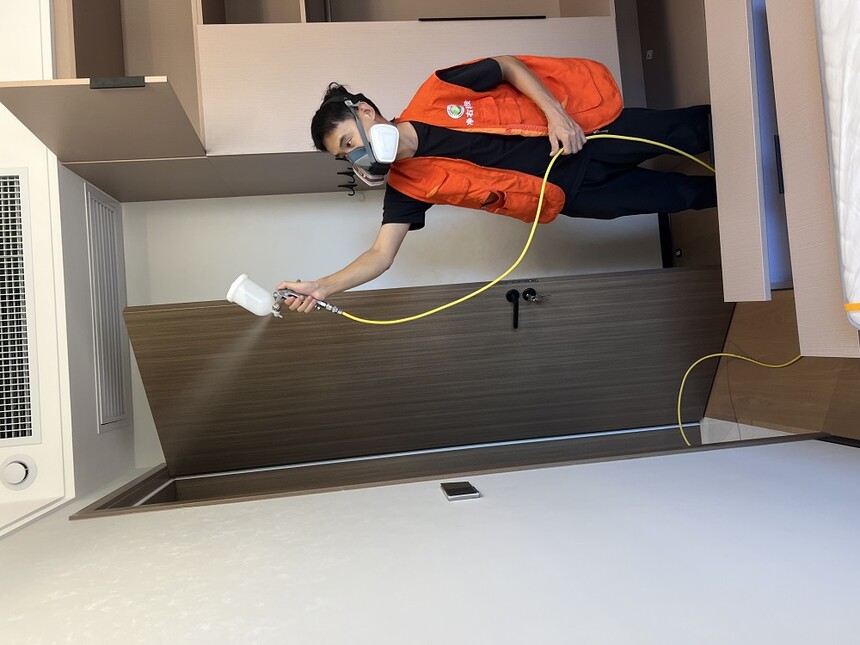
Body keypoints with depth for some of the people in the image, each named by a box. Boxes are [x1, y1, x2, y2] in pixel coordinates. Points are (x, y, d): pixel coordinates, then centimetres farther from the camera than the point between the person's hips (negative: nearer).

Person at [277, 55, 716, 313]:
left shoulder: (434, 94, -19)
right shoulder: (406, 188, -14)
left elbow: (511, 67, -7)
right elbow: (381, 255, -18)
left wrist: (556, 112, -20)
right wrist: (322, 287, -31)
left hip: (587, 125, -1)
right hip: (571, 193, 1)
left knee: (686, 132, 10)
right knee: (680, 195, 5)